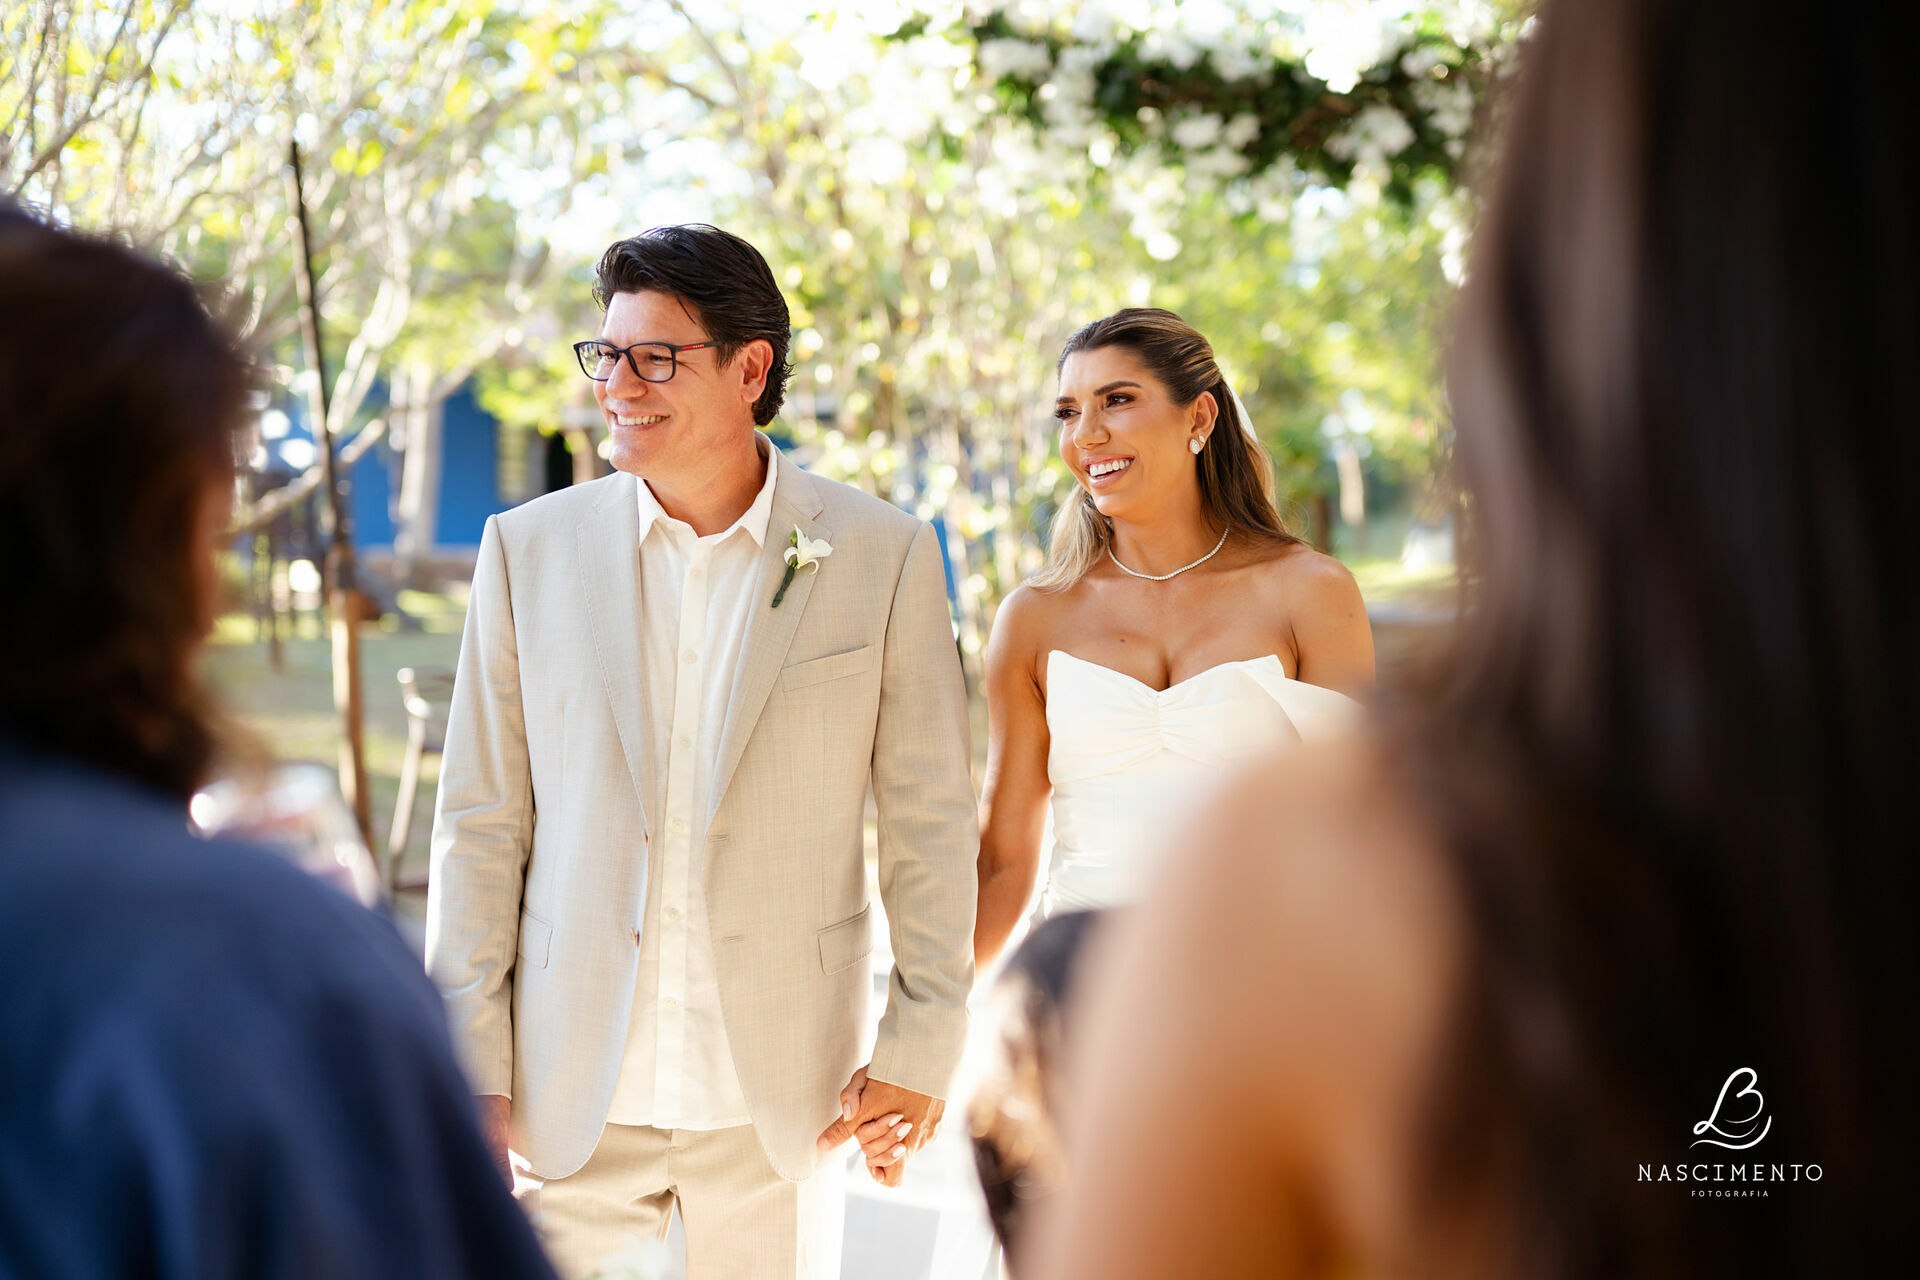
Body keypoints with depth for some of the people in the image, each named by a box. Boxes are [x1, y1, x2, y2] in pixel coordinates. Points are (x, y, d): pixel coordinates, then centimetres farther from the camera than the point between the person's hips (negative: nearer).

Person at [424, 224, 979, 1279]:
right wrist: (471, 1071, -1)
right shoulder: (529, 548, 1)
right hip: (574, 1096, 1)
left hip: (779, 1099, -1)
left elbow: (930, 823, 1)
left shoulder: (884, 557, -3)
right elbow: (481, 824, 2)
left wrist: (920, 1052, 1)